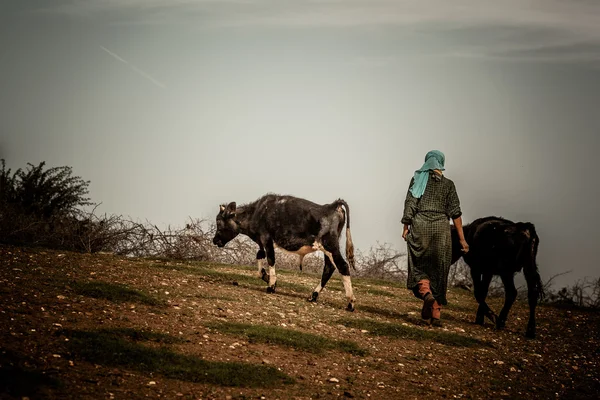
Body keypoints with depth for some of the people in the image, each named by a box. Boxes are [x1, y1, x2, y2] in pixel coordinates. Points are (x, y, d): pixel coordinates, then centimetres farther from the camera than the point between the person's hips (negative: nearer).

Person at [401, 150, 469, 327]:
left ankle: (426, 293, -23)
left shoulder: (417, 180, 5)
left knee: (419, 266, 9)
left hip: (420, 227, -1)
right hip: (442, 228, 1)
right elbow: (455, 212, 2)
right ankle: (435, 314, 4)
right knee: (439, 271, 6)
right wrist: (462, 239, 3)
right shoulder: (448, 184, 6)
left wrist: (405, 228, 5)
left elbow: (410, 205, -3)